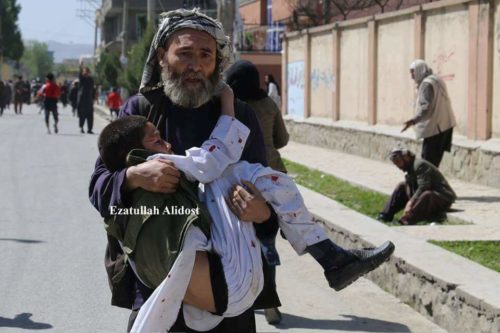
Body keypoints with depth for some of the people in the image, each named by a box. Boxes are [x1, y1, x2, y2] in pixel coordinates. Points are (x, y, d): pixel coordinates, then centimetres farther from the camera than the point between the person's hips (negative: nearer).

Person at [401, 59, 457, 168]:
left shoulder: (427, 84, -14)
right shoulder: (437, 80, 16)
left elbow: (426, 107, -24)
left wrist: (414, 120, -32)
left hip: (434, 127, -10)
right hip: (445, 124, 10)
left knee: (428, 161, -8)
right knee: (435, 161, 13)